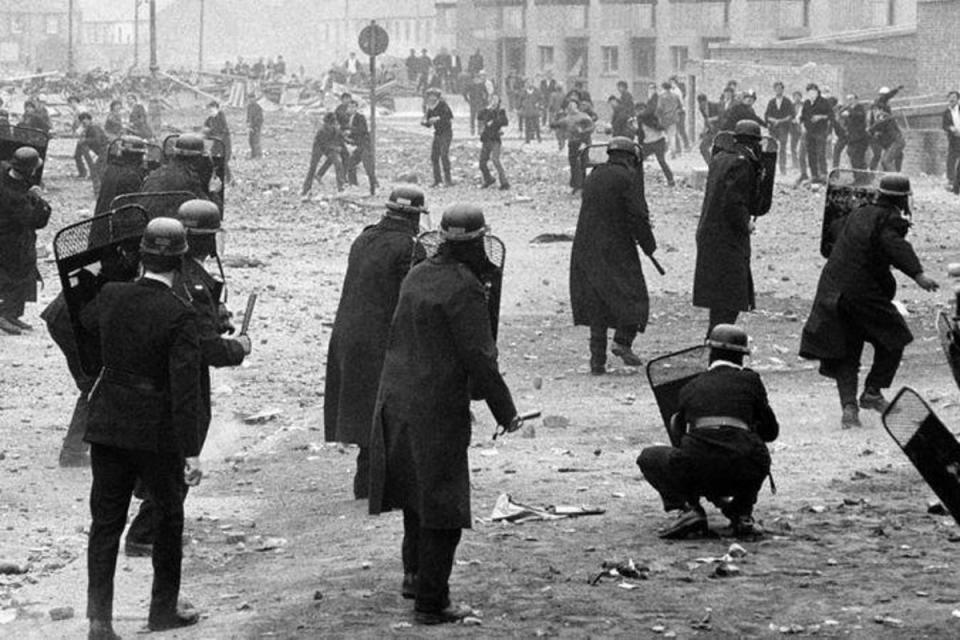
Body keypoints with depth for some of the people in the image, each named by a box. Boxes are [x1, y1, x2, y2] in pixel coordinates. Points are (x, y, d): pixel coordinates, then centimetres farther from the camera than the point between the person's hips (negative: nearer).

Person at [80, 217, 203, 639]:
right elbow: (185, 388, -20)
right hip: (157, 434, -4)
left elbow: (85, 321, 21)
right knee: (169, 517, 16)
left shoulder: (110, 296, -3)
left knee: (105, 522, 7)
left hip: (107, 427, 4)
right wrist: (191, 453, -18)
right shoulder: (180, 317, -18)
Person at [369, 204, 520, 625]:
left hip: (396, 398, 9)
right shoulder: (463, 289, -19)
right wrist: (506, 412, -9)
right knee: (442, 501, -1)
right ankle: (430, 602, 2)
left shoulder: (417, 276, 7)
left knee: (417, 489, 24)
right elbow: (479, 359, -18)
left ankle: (415, 574, 37)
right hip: (438, 406, -8)